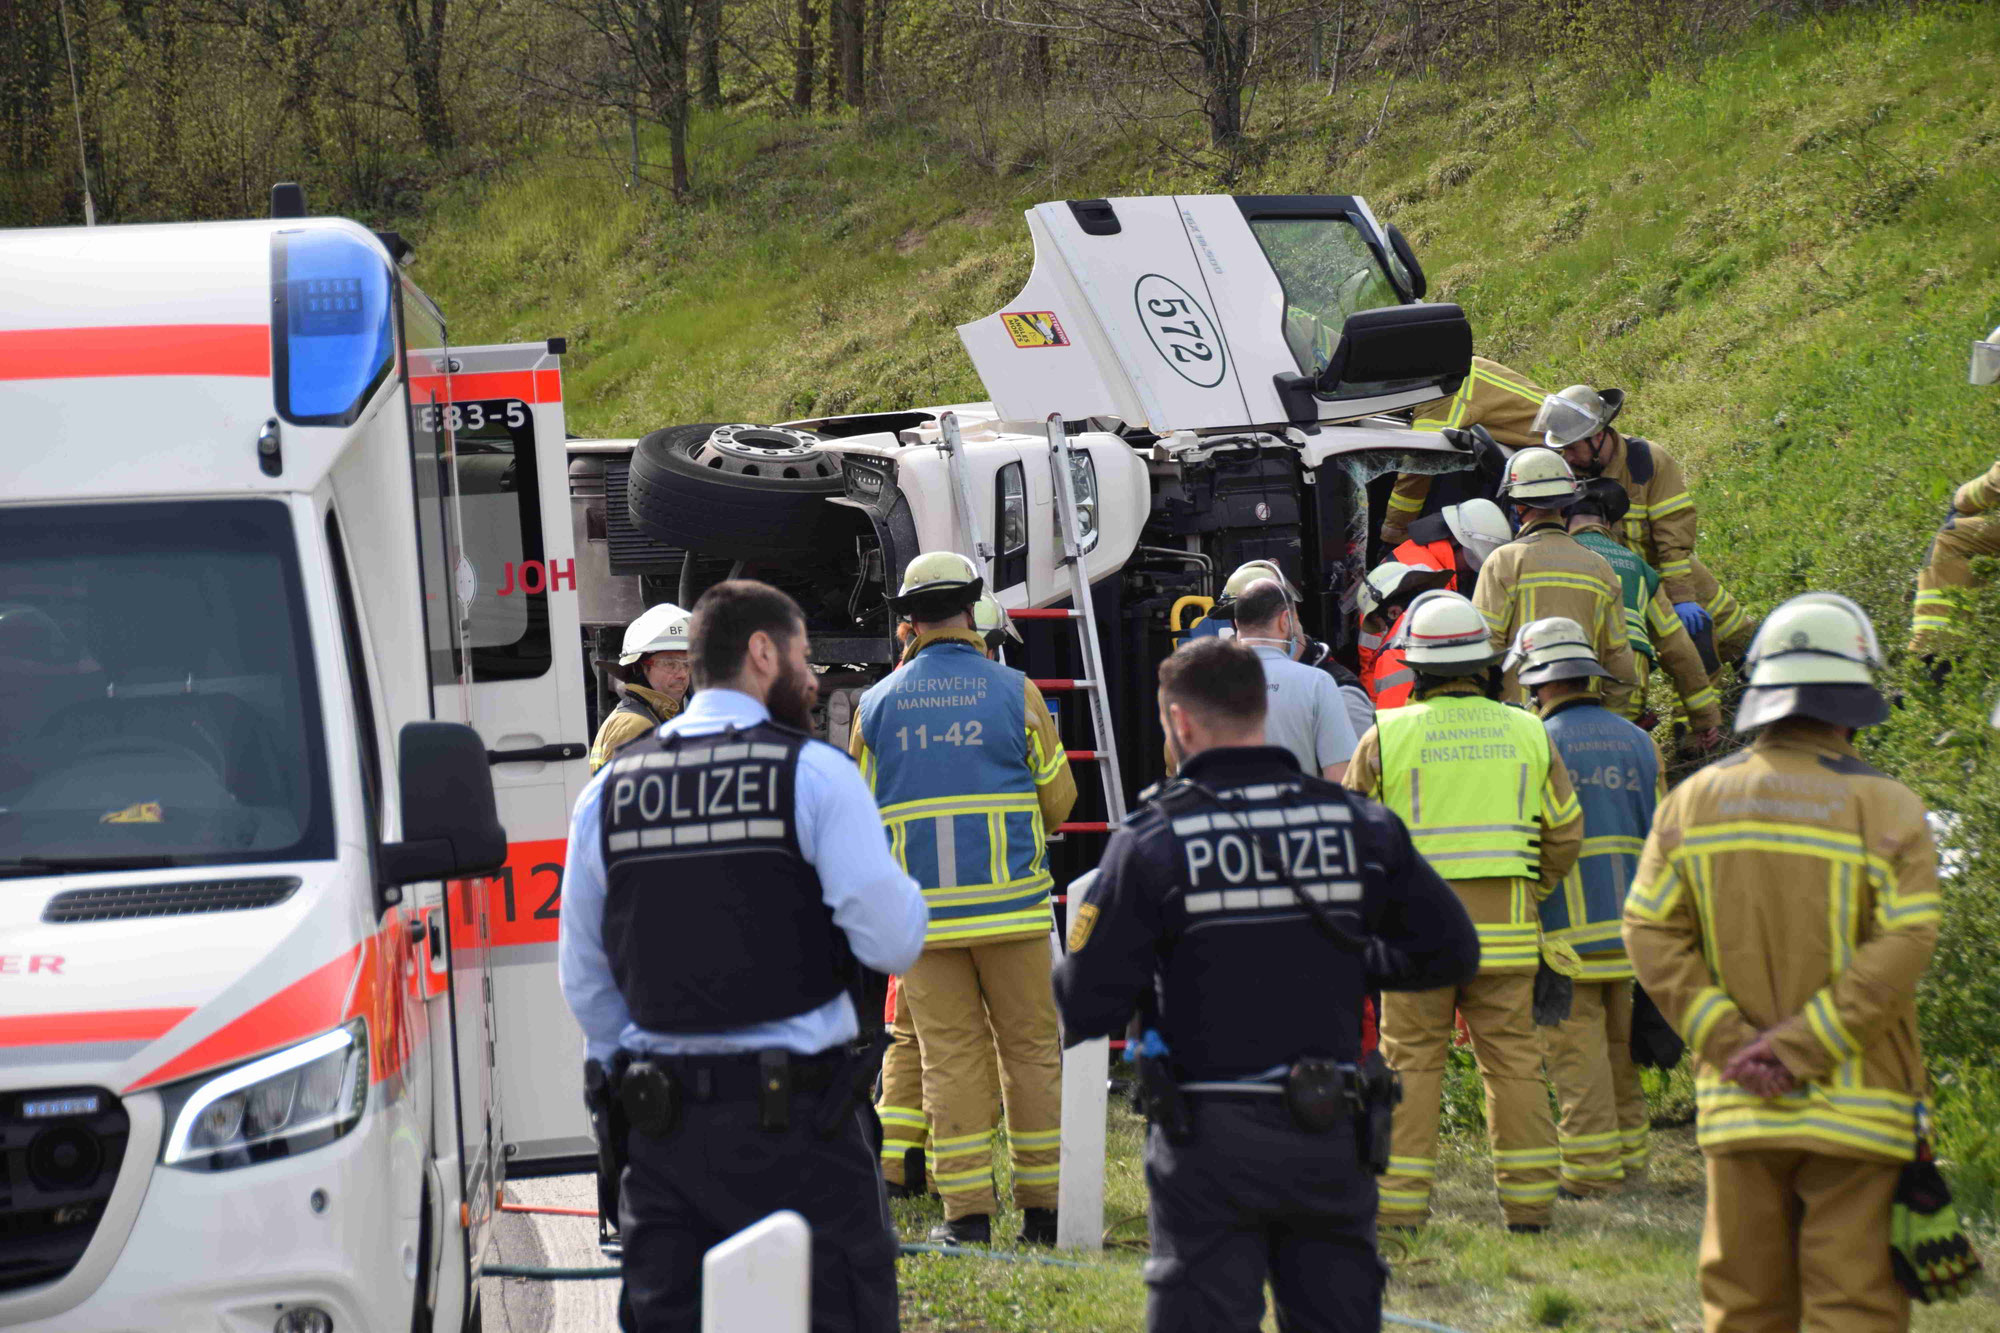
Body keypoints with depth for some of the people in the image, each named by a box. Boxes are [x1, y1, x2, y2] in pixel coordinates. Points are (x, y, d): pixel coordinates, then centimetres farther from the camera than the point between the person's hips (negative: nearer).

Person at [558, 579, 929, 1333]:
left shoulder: (608, 790, 9)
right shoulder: (814, 775, -6)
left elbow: (583, 975, 14)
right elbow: (892, 943, -10)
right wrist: (906, 891, 11)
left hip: (663, 1125, 5)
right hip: (796, 1119, -4)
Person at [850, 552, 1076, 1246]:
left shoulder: (878, 705, 4)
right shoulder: (1014, 692, -1)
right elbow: (1058, 801, 4)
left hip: (922, 911, 1)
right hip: (1011, 904, -1)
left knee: (951, 1055, 3)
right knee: (1030, 1049, 6)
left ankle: (967, 1209, 1)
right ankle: (1042, 1205, 7)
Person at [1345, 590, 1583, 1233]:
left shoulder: (1388, 736, -3)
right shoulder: (1527, 733, 5)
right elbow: (1565, 832, 10)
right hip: (1505, 934, 2)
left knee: (1412, 1064, 3)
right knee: (1514, 1061, 6)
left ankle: (1400, 1201, 1)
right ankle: (1529, 1198, 5)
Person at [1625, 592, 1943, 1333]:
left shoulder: (1695, 800, 5)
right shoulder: (1884, 808, -7)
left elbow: (1650, 932, 0)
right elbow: (1903, 945, -16)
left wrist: (1728, 1041, -5)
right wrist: (1802, 1047, -14)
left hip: (1738, 1106, 3)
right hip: (1855, 1107, -3)